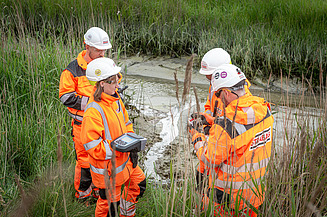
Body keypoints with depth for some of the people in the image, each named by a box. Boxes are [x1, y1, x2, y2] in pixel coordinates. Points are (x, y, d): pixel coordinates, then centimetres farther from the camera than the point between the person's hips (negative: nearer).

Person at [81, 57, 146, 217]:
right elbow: (92, 146, -27)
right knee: (110, 200, 7)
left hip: (124, 159, 9)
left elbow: (126, 125, 15)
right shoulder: (93, 111, -28)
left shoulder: (115, 99, 2)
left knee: (139, 183, 22)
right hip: (107, 167, -9)